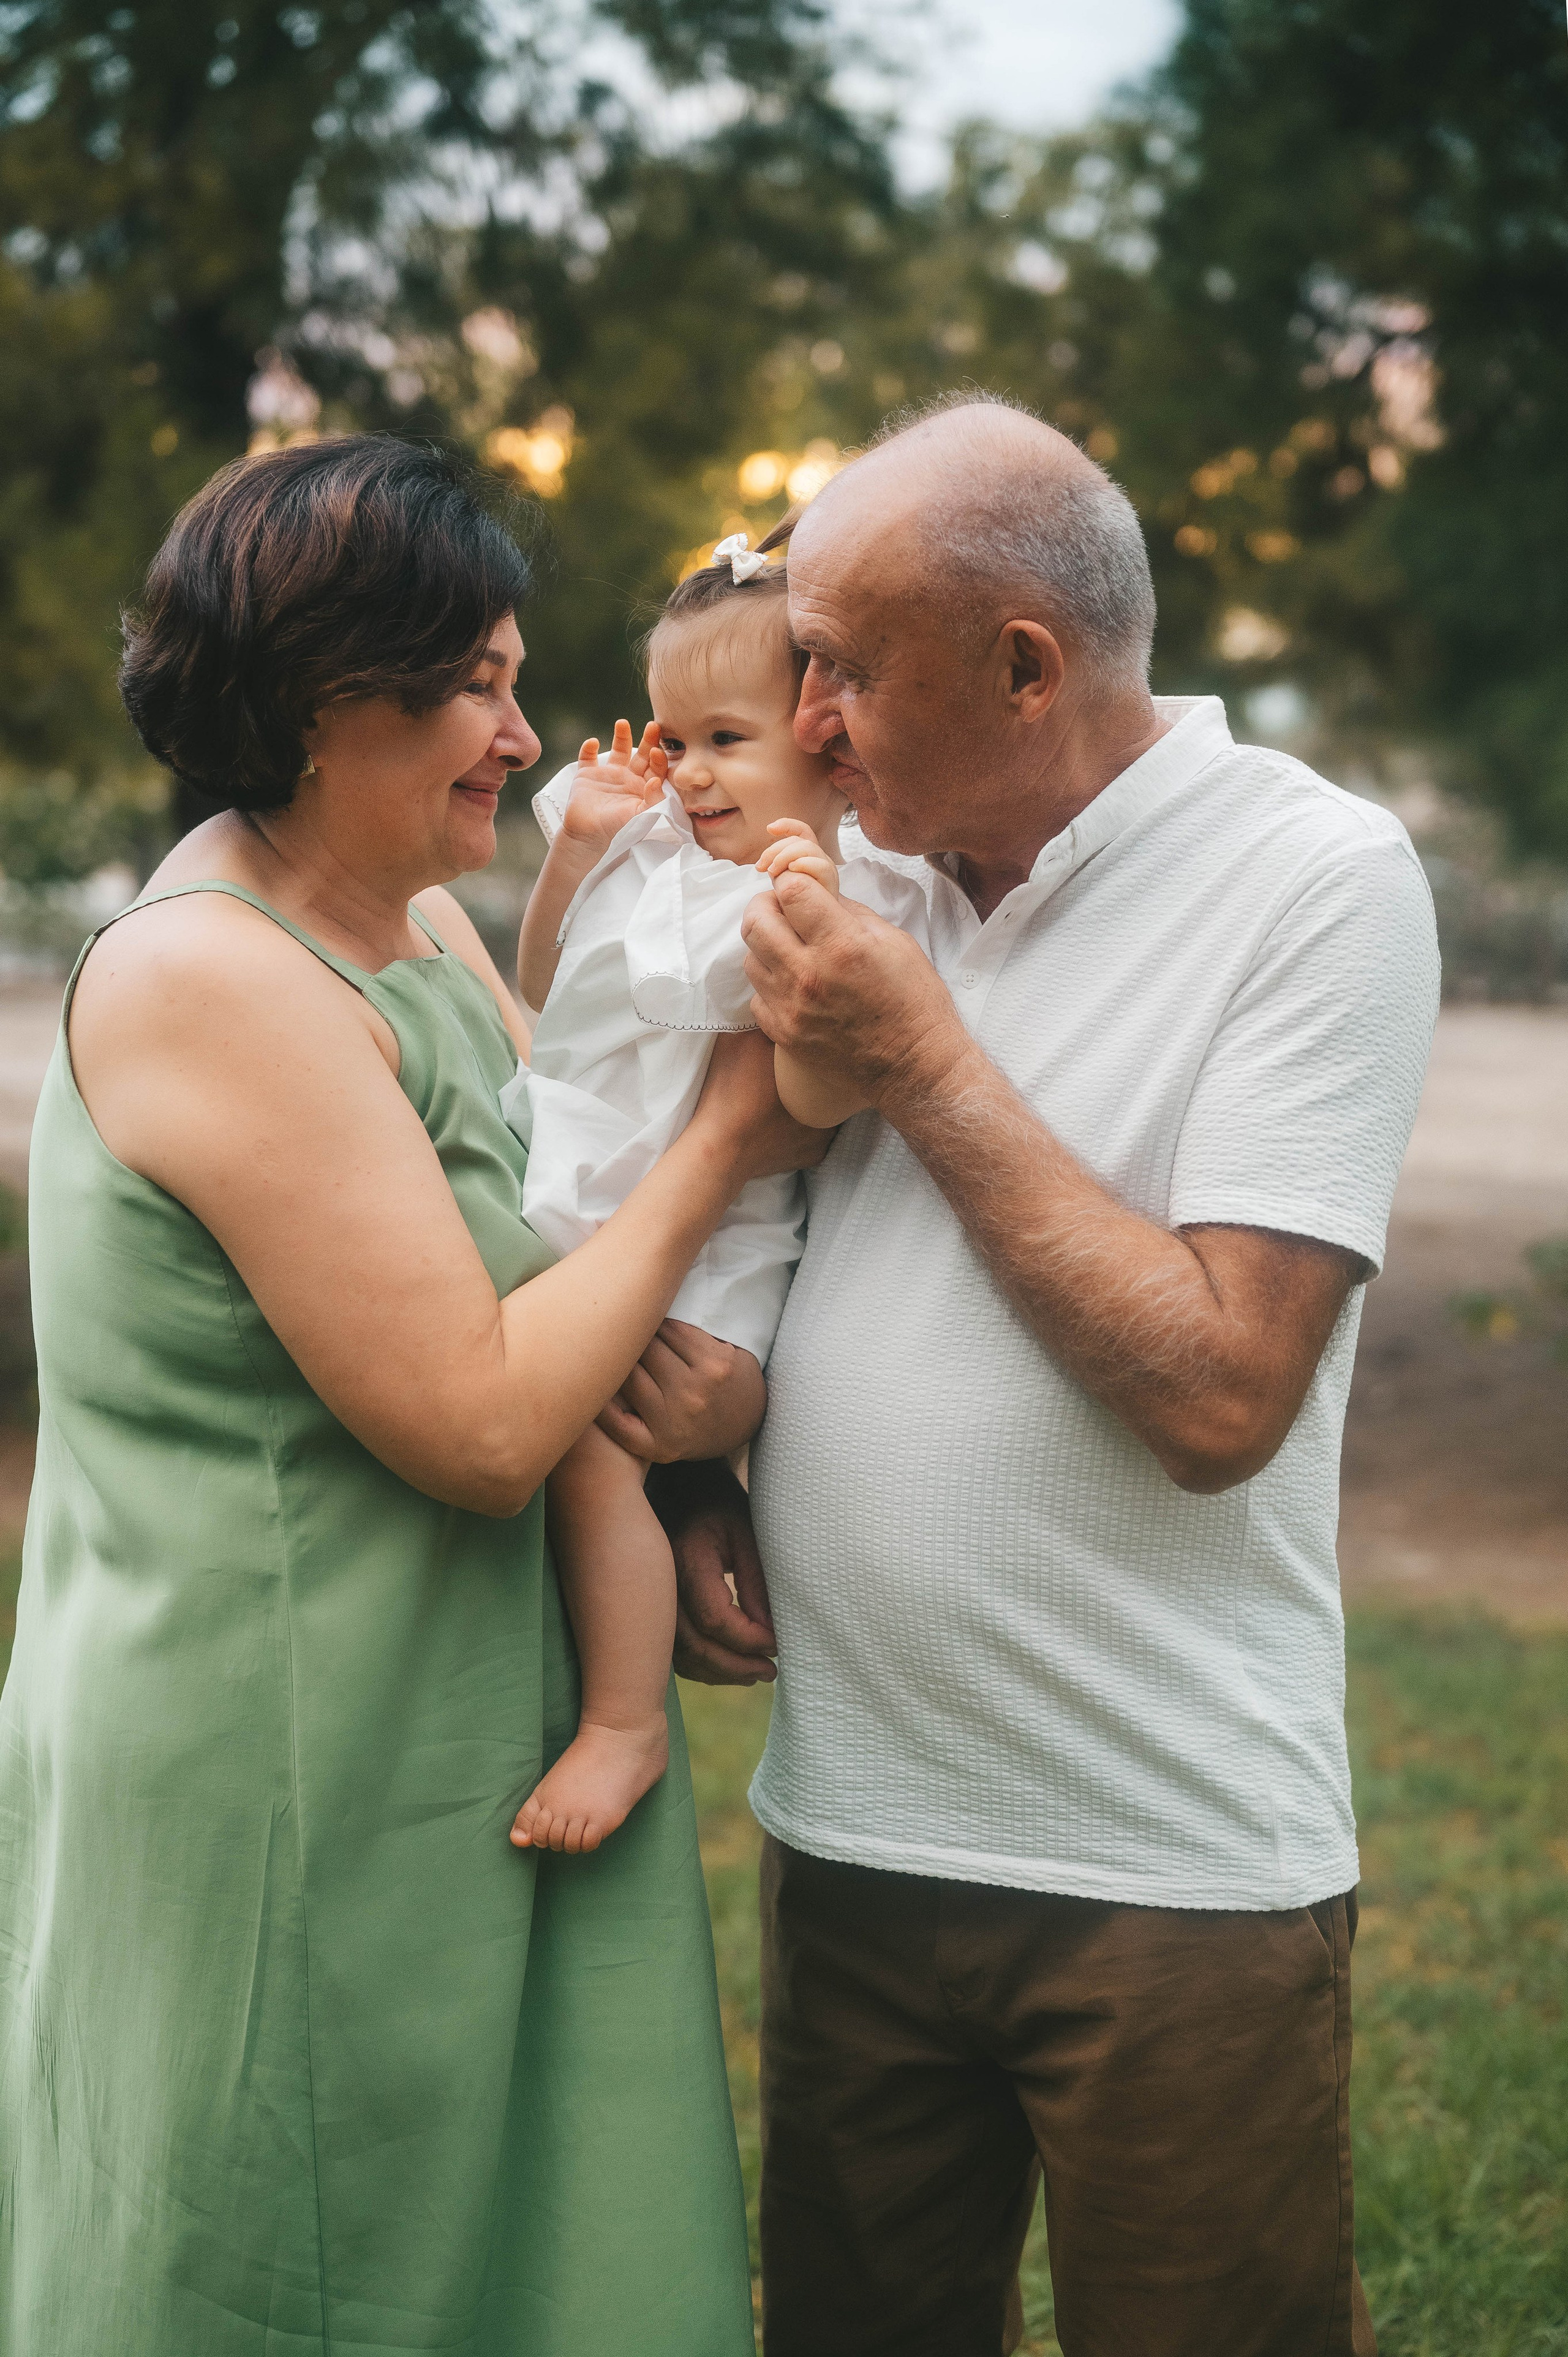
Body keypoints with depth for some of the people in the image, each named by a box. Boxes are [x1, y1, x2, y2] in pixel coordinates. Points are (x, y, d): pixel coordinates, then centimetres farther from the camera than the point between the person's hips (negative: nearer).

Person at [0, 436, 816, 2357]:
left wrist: (711, 1366, -10)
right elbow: (482, 1425, -23)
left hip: (478, 1755, 9)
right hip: (287, 1813, -9)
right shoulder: (215, 979, -20)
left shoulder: (427, 934, 9)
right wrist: (725, 1138, -13)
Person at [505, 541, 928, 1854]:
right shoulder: (653, 853, 9)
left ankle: (626, 1724, -9)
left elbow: (818, 1100, -24)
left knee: (590, 1443, -22)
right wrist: (576, 847, 10)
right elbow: (546, 985, 23)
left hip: (704, 1246, -8)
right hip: (568, 1217, 8)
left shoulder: (859, 903, -12)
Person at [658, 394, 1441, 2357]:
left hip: (1173, 1881, -5)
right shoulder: (893, 878, 6)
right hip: (845, 1829, 6)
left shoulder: (1318, 880, -13)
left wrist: (923, 1063, -17)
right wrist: (697, 1480, 0)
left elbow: (1215, 1391, -21)